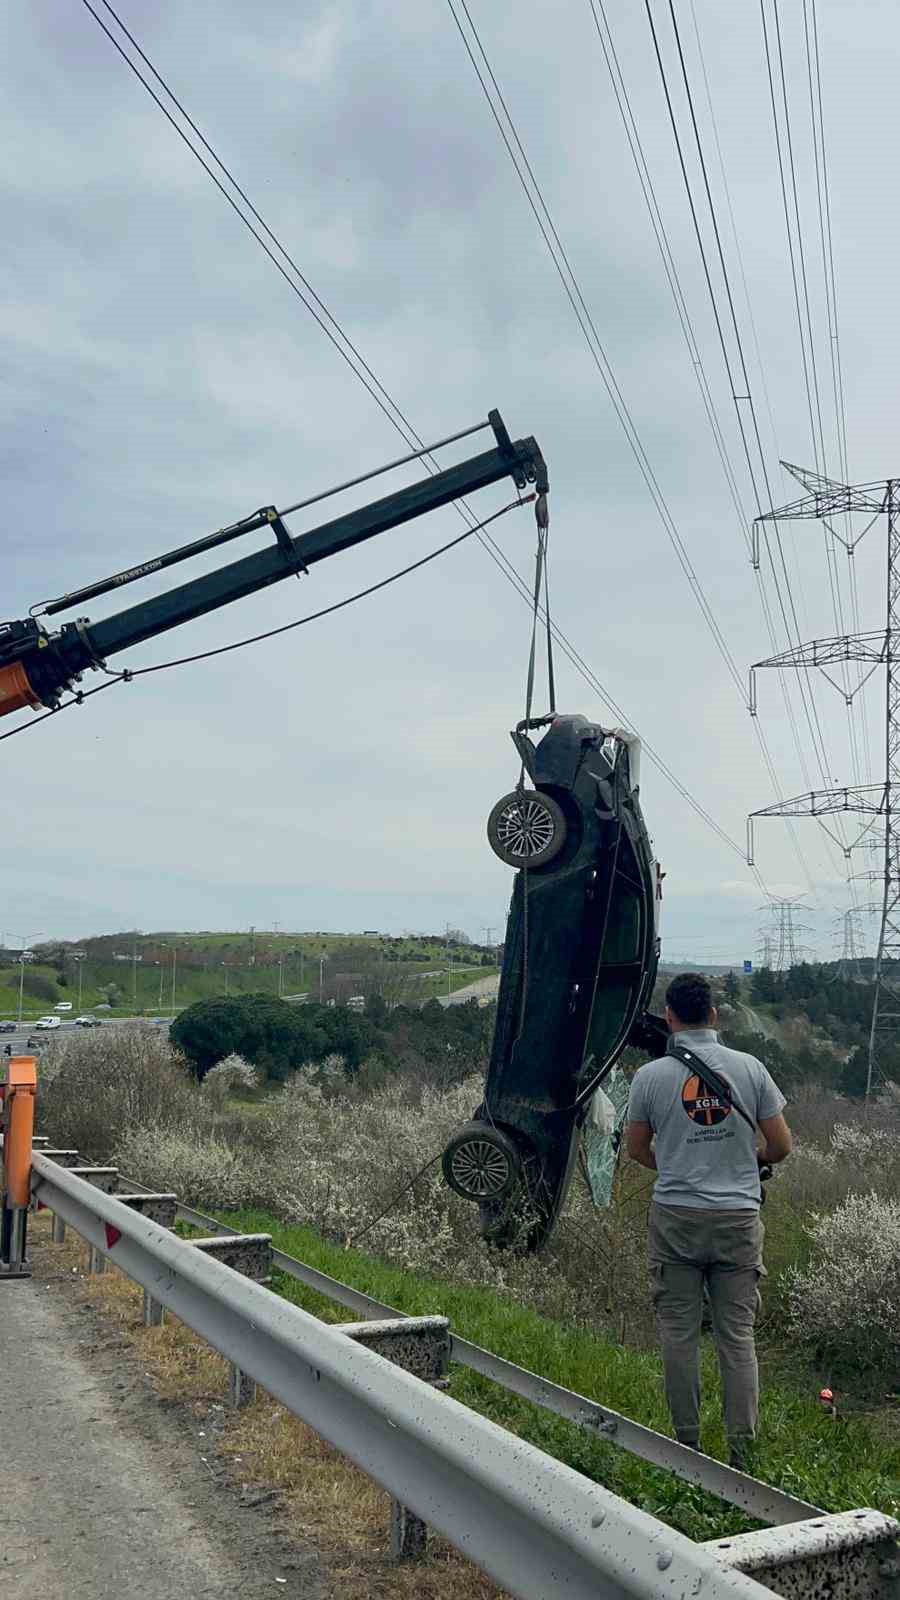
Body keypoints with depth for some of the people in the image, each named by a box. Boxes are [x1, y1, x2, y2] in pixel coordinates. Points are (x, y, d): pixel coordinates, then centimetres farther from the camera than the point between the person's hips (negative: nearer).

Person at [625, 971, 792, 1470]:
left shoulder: (650, 1076, -6)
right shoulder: (749, 1068, -4)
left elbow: (636, 1149, 7)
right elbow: (781, 1145, 1)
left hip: (675, 1217, -1)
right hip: (738, 1218, 1)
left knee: (678, 1333, 10)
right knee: (738, 1336, 8)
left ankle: (688, 1444, 17)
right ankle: (741, 1453, 10)